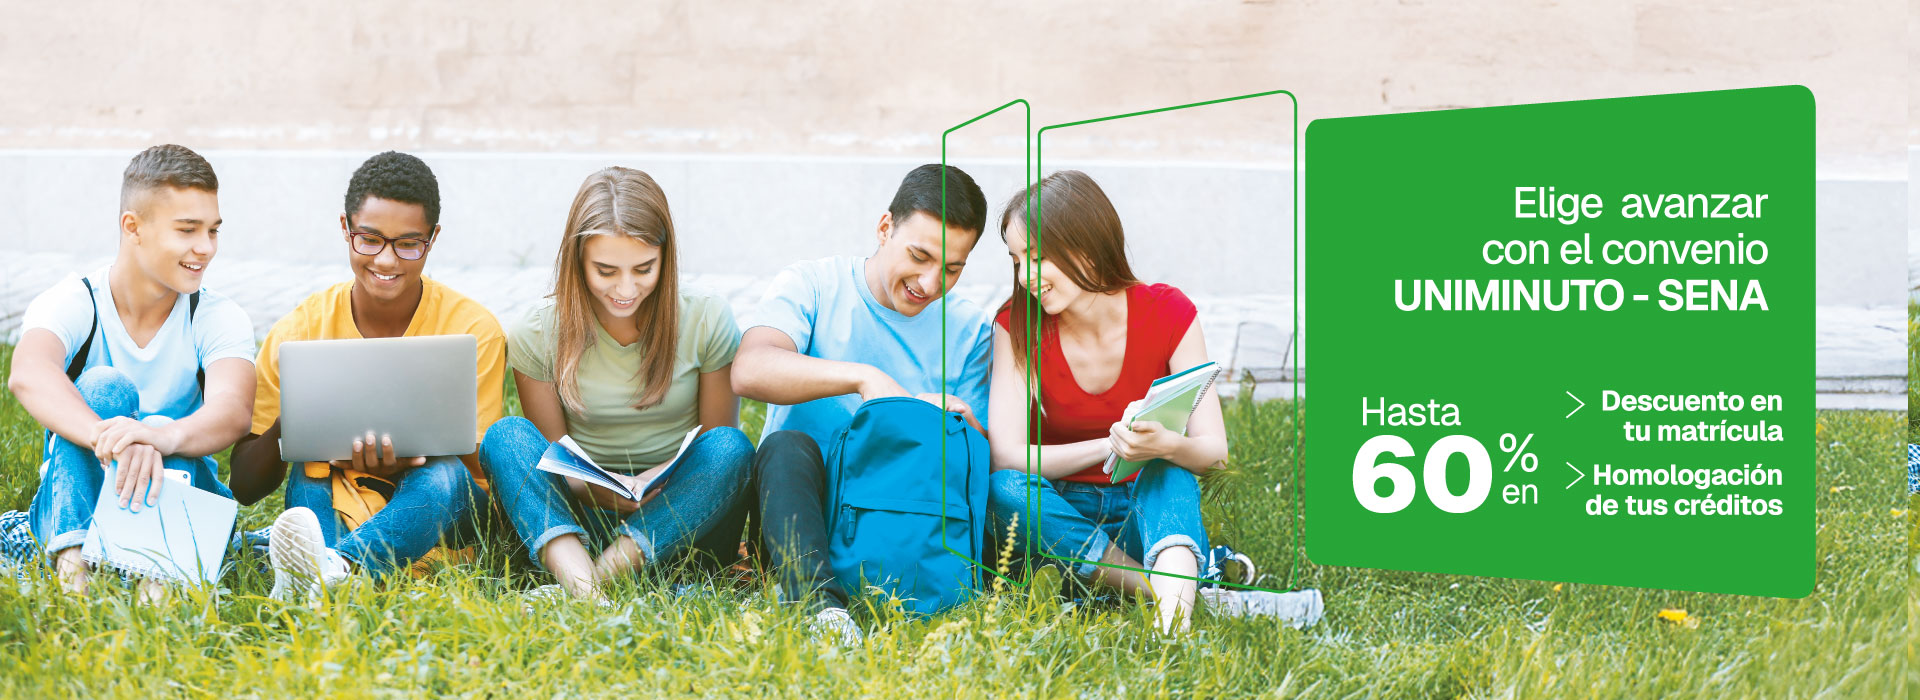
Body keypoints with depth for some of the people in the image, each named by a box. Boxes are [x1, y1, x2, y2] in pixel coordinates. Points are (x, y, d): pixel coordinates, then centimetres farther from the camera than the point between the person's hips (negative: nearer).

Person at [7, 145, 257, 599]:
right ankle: (73, 560, -46)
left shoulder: (219, 318, -3)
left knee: (164, 425, -27)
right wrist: (106, 437, -53)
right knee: (100, 388, -25)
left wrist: (165, 435, -49)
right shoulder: (71, 305, -7)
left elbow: (233, 410, -25)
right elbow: (28, 374, -31)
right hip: (78, 509, -1)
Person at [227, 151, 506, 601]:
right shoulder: (298, 332, -3)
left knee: (444, 477, -34)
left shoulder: (474, 331, -7)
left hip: (433, 525, -2)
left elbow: (475, 471, -10)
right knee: (307, 477, -29)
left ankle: (336, 570, -62)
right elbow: (243, 487, -3)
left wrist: (398, 466, -32)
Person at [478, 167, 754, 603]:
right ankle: (580, 586, -49)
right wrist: (594, 488, -20)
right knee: (506, 436, -24)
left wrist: (658, 480, -18)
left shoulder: (707, 322, -3)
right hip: (577, 521, 1)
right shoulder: (535, 337, -2)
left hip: (679, 524, 0)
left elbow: (716, 440, 3)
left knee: (730, 449, -29)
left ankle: (606, 573, -41)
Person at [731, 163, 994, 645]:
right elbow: (750, 371, -19)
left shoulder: (970, 331, 9)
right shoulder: (811, 287, 1)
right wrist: (865, 378, -31)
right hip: (801, 514, -2)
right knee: (788, 446, -33)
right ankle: (819, 603, -54)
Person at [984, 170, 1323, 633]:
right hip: (1062, 517, 0)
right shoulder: (1016, 325, -9)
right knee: (1006, 489, -32)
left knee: (1167, 469, -32)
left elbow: (1213, 450, -15)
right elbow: (1006, 456, -19)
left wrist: (1166, 446, -38)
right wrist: (1110, 446, -29)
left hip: (1146, 509, 0)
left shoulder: (1168, 313, -10)